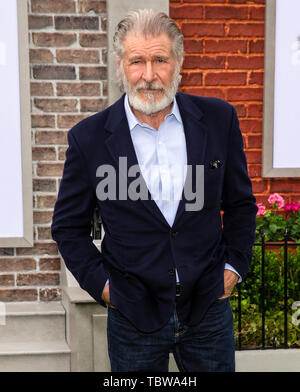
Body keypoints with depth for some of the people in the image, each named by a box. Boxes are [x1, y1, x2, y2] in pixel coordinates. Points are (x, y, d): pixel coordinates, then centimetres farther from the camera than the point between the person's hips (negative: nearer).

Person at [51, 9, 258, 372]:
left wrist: (235, 264, 2)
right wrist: (100, 282, -4)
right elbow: (68, 225, 2)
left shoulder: (218, 120, -3)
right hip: (134, 318, -1)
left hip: (209, 310, 1)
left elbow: (240, 202, 8)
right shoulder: (89, 137, -8)